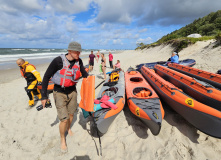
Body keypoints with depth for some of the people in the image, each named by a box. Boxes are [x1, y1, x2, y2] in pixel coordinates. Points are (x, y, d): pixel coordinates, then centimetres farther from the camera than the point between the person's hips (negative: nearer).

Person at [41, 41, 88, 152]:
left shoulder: (78, 61, -6)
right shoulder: (58, 61, -21)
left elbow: (84, 73, 9)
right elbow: (46, 77, -13)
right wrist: (44, 96, -11)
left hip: (72, 91, 5)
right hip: (59, 93, -4)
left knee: (71, 114, 19)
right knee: (64, 119, -3)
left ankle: (68, 128, 51)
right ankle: (62, 140, 26)